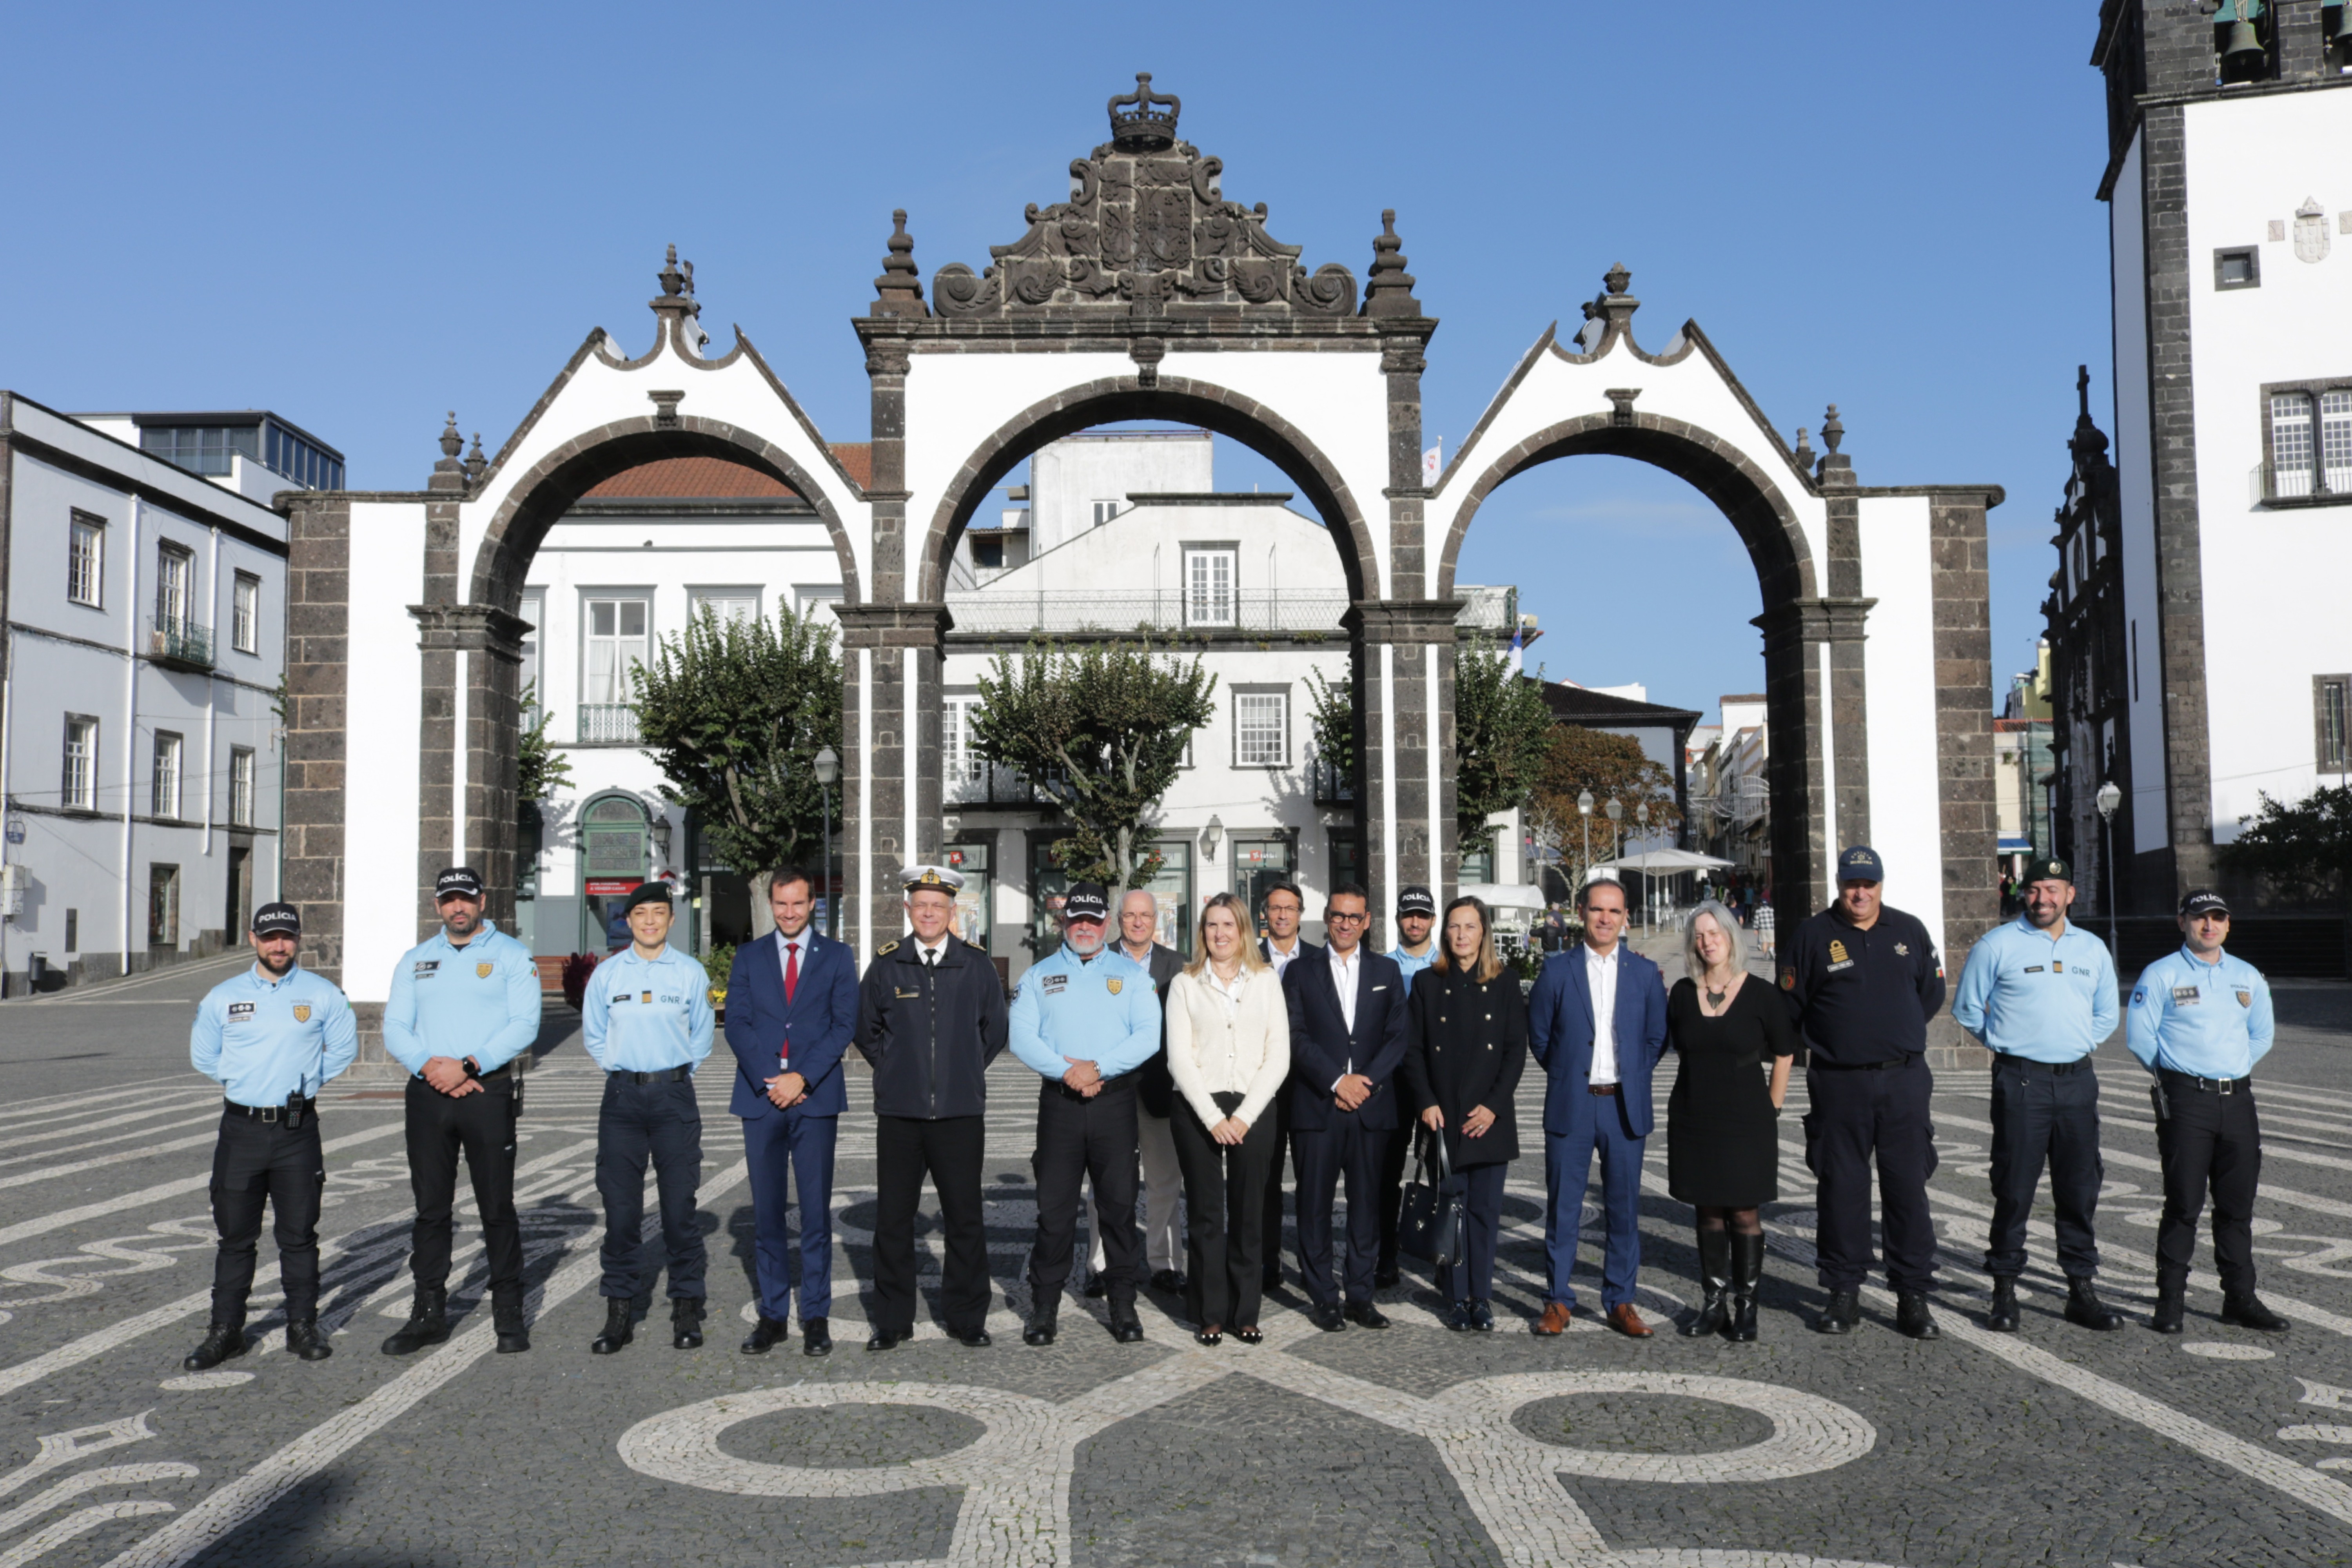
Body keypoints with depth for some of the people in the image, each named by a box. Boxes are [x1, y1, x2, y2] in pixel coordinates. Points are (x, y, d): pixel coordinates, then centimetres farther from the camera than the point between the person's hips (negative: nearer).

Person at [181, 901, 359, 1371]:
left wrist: (307, 1079, 7)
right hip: (241, 1128, 1)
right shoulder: (223, 997, 6)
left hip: (298, 1130, -1)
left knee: (299, 1235, 4)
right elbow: (203, 1056, 18)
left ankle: (303, 1327, 13)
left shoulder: (323, 995, 2)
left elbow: (344, 1049, 13)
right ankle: (226, 1330, 14)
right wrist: (240, 1081, 11)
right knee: (235, 1235, 5)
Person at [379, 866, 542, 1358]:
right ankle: (429, 1313, 18)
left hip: (489, 1092, -4)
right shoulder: (415, 961, 14)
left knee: (497, 1207, 0)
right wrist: (428, 1064, -12)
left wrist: (468, 1066, -17)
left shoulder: (511, 955, 1)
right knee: (431, 1207, 9)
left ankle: (509, 1314, 9)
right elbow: (395, 1030, 7)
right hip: (428, 1095, 4)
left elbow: (524, 1025, -8)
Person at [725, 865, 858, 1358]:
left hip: (815, 1097, -2)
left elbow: (844, 1025, 0)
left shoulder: (837, 956, 8)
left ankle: (816, 1317, 8)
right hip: (761, 1096, 2)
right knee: (767, 1212, 5)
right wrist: (769, 1080, -10)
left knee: (816, 1211, 0)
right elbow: (737, 1024, 4)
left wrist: (802, 1078, -11)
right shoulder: (748, 957, 12)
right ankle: (772, 1315, 13)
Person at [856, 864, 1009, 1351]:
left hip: (961, 1112, 0)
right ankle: (893, 1320, 16)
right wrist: (893, 1071, 10)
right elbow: (865, 1028, 15)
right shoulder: (886, 964, 3)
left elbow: (994, 1030, 15)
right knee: (893, 1218, 5)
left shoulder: (976, 965, 4)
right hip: (899, 1113, 0)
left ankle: (967, 1319, 16)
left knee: (964, 1218, 4)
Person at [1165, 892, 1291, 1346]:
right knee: (1205, 1214, 2)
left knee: (1248, 1214, 3)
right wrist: (1212, 1117, -10)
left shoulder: (1266, 980, 8)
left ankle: (1246, 1313, 12)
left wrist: (1244, 1116, -7)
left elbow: (1279, 1056, 2)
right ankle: (1209, 1315, 10)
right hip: (1199, 1110, 0)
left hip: (1253, 1109, 1)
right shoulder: (1185, 984, 6)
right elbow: (1179, 1058, -1)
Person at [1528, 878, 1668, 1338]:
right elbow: (1539, 1034, 7)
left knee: (1625, 1207, 6)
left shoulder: (1645, 972, 5)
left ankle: (1620, 1301, 17)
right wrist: (1567, 1075, 6)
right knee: (1562, 1207, 3)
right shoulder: (1557, 970, 1)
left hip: (1625, 1106, 1)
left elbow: (1657, 1037, 11)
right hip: (1570, 1107, -1)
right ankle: (1558, 1300, 13)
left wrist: (1631, 1079, 6)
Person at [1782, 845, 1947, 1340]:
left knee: (1908, 1187, 2)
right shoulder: (1814, 935, 0)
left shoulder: (1909, 931, 7)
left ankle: (1913, 1295, 10)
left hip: (1904, 1080, 1)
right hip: (1838, 1082, -1)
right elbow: (1791, 1007, 4)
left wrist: (1898, 1033, 13)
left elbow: (1932, 993, 17)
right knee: (1841, 1188, 4)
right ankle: (1843, 1293, 15)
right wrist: (1832, 1040, 7)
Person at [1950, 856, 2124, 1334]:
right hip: (2021, 1080, -4)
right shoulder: (1998, 945, -1)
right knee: (2014, 1189, -3)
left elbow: (2106, 1015, 23)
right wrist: (2005, 1042, 3)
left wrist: (2081, 1044, 11)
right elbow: (1967, 1008, 5)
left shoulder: (2093, 949, 12)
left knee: (2080, 1189, 7)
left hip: (2077, 1079, 4)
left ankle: (2082, 1290, 16)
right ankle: (2005, 1291, 5)